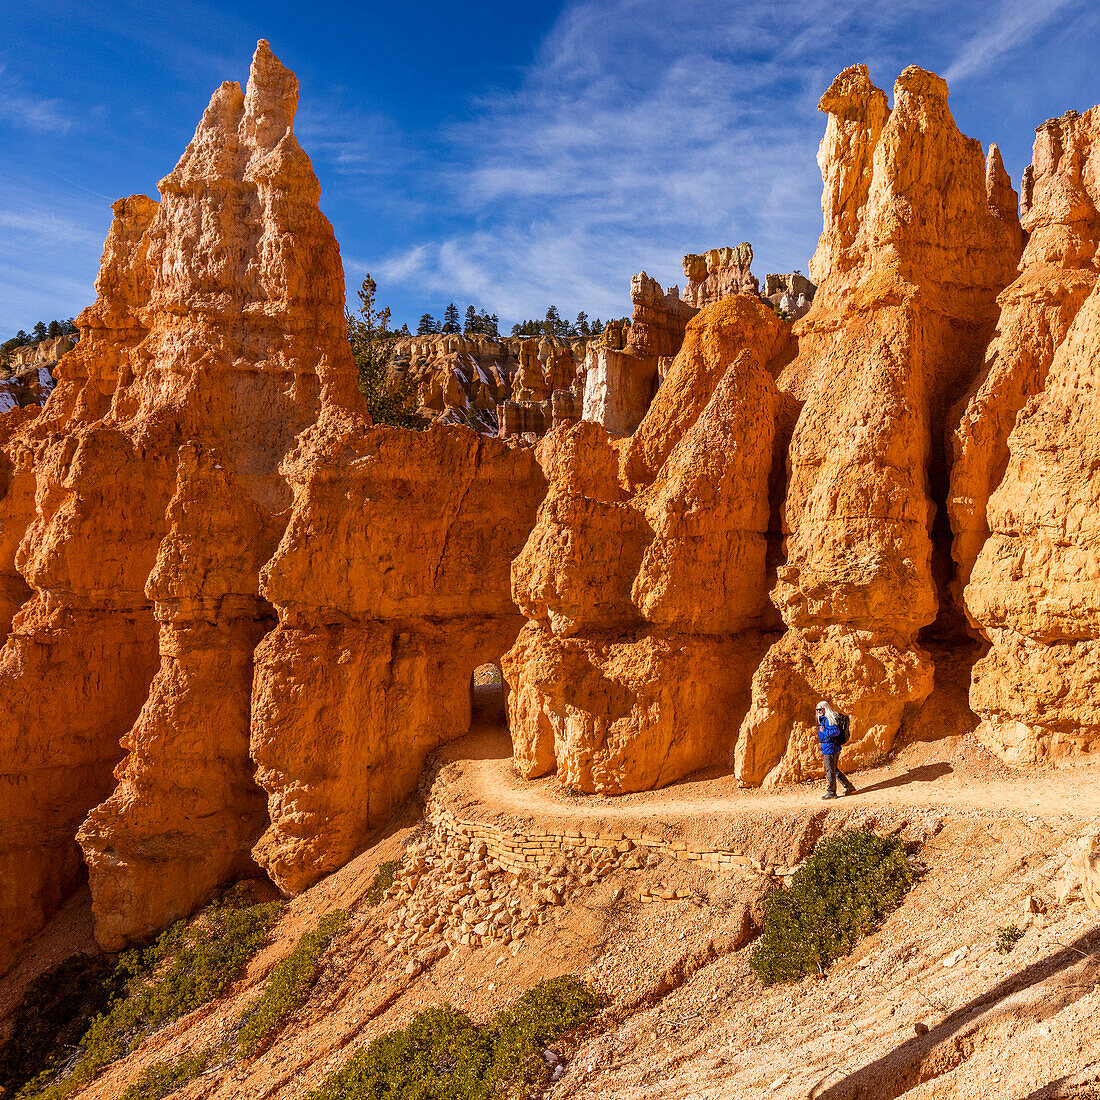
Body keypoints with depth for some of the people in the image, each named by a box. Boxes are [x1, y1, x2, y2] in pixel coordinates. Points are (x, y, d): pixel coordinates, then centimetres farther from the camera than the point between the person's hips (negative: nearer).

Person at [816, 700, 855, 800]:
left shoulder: (829, 719, -16)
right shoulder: (823, 719, 15)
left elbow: (836, 732, -23)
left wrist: (824, 731, -18)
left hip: (830, 748, -10)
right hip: (826, 748, 10)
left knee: (830, 770, -3)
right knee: (834, 769, 17)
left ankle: (831, 792, 4)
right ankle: (849, 786, 24)